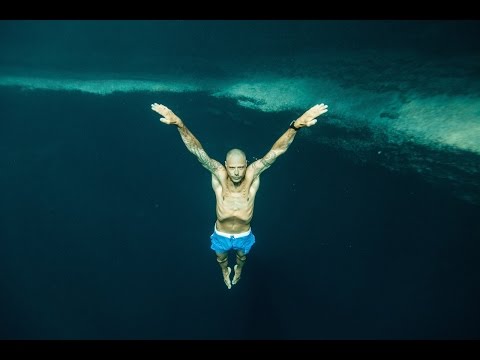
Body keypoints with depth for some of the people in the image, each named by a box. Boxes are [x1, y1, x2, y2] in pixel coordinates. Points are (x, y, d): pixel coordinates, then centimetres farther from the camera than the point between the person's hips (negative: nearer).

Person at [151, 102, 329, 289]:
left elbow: (277, 150, -39)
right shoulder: (219, 175, -28)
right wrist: (179, 124, -57)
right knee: (221, 259, 30)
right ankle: (225, 271, 66)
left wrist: (295, 126, -54)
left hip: (244, 235, 1)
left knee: (242, 257, 33)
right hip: (221, 235, -1)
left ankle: (239, 270, 69)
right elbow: (197, 150, -40)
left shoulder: (253, 175, -28)